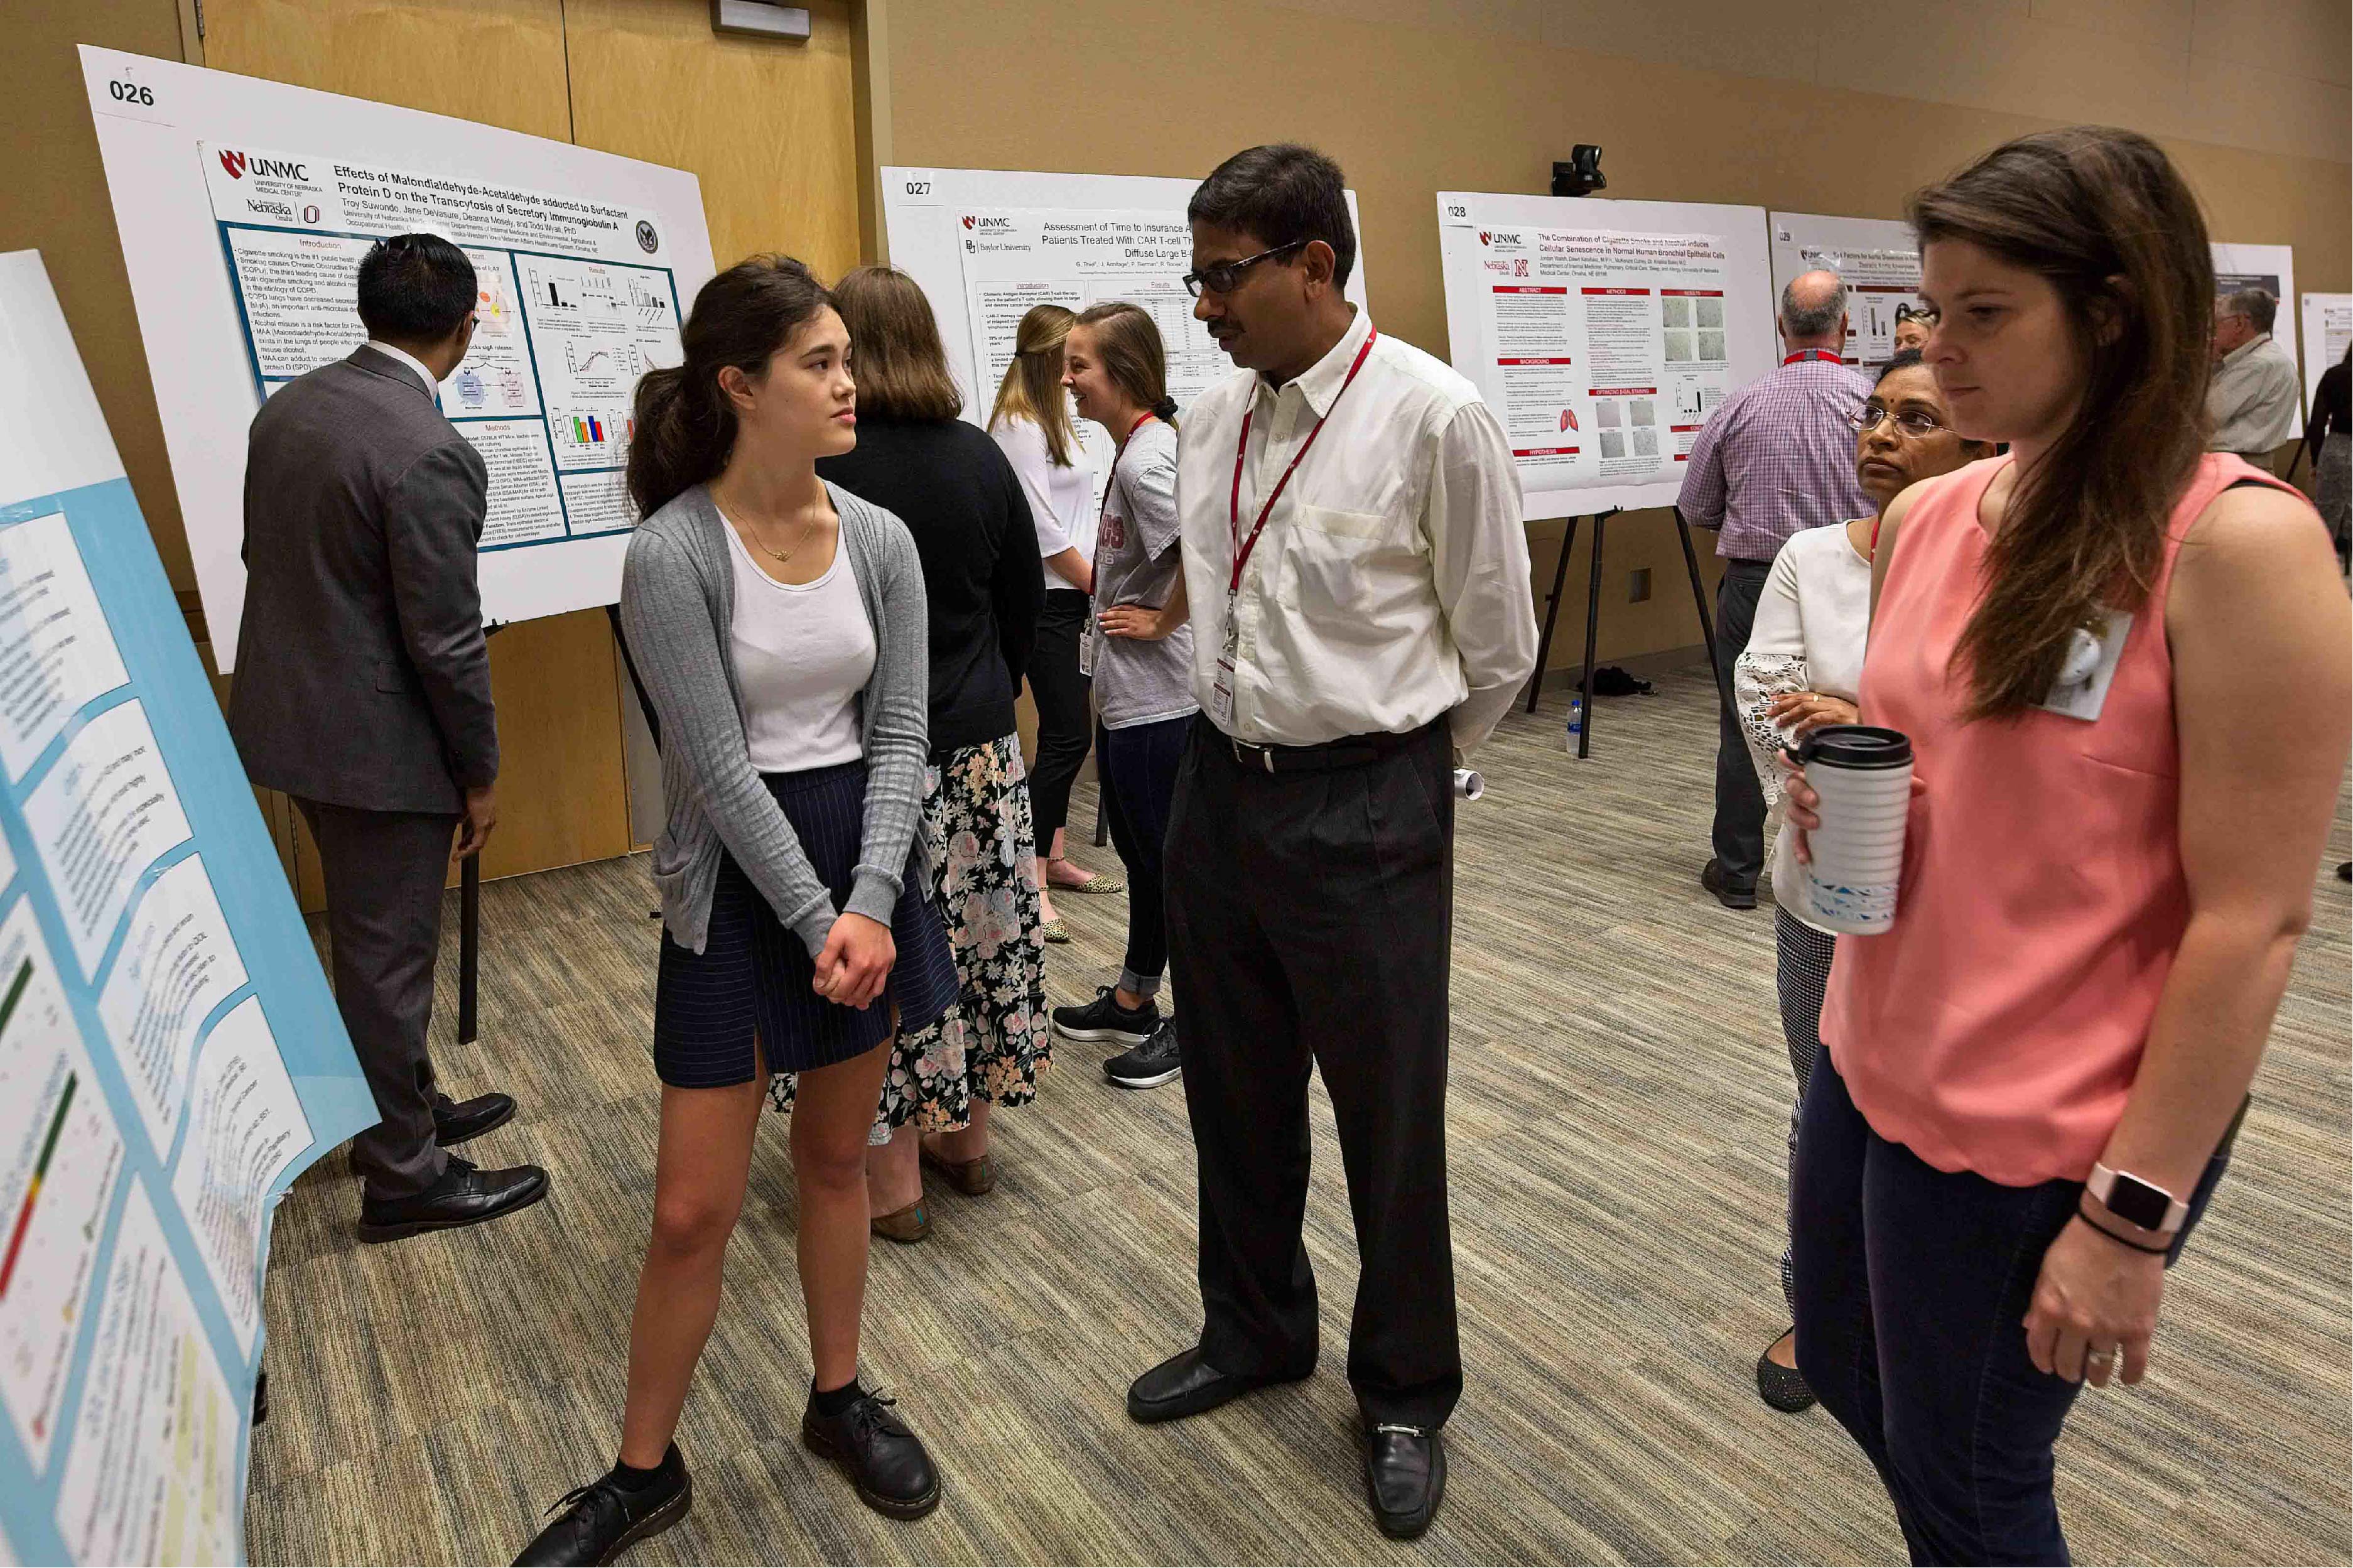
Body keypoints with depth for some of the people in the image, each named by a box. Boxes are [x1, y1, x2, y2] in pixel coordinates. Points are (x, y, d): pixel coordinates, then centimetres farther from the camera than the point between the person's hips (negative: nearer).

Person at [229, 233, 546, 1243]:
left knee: (373, 935, 23)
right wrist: (480, 772, -9)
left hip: (288, 713, 9)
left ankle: (404, 1105, 41)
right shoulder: (431, 455, -24)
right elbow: (445, 641, -21)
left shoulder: (286, 408, 3)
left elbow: (267, 559, 13)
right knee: (389, 954, 5)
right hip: (375, 742, -9)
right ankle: (402, 1177, 21)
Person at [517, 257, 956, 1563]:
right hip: (737, 881, -4)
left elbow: (897, 737, -3)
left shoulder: (880, 540, -1)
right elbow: (719, 769, -16)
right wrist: (818, 921, -16)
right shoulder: (673, 554, -14)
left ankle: (839, 1397, 38)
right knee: (694, 1207, 4)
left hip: (868, 859, 4)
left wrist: (871, 907, -14)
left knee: (837, 1157, 17)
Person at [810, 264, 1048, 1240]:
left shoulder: (817, 468, -14)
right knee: (981, 936, 16)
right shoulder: (981, 457, 2)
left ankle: (892, 1179, 17)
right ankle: (966, 1138, 33)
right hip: (980, 747, 6)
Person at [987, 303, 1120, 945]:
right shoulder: (1019, 427, -12)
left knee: (1066, 734, 12)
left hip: (1074, 598, 9)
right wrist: (1098, 583, -8)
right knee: (1067, 737, -10)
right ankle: (1029, 884, -4)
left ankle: (1055, 860, 21)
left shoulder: (1054, 419, 17)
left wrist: (1095, 586, 11)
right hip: (1048, 602, -9)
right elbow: (1044, 530, -16)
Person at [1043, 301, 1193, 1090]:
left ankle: (1192, 1022, 17)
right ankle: (1131, 1002, 34)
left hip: (1155, 698, -10)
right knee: (1139, 847, 19)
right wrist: (1117, 599, 12)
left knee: (1167, 855, 2)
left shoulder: (1145, 458, -19)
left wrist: (1163, 621, -19)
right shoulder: (1142, 446, 11)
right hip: (1126, 694, 10)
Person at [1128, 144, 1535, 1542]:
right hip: (1221, 785, 6)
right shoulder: (1213, 419, 5)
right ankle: (1255, 1333, 45)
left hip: (1367, 808, -6)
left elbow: (1497, 644, -3)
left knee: (1390, 1113, 8)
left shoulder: (1434, 417, -13)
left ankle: (1406, 1395, 34)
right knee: (1235, 1088, 19)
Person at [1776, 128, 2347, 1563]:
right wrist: (1848, 805, -7)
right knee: (1853, 1385, 26)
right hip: (1871, 1064, 7)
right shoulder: (1926, 517, 3)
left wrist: (2133, 1211, -16)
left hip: (2044, 1131, -7)